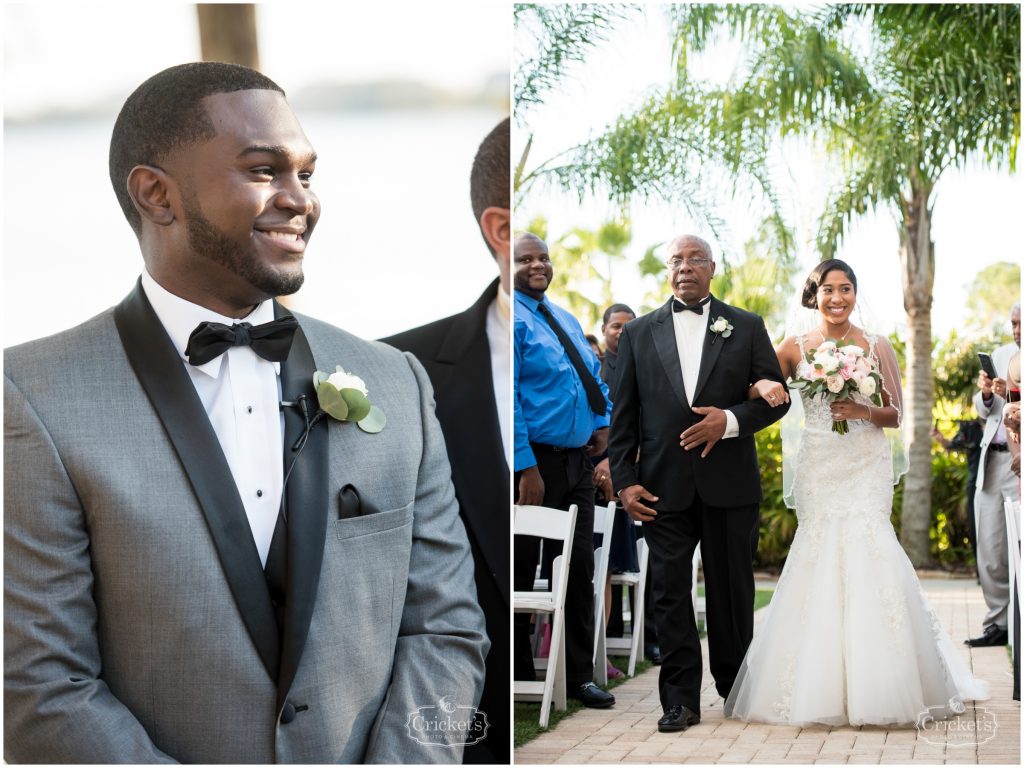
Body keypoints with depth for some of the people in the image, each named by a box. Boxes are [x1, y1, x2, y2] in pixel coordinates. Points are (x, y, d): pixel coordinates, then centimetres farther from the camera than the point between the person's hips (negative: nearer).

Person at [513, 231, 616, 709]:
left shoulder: (566, 320, 16)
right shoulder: (513, 319, -11)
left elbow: (593, 377, 23)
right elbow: (508, 396, -18)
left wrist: (603, 422, 4)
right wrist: (526, 467, -23)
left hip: (578, 459, 8)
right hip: (533, 461, -8)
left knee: (580, 568, 10)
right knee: (521, 568, 2)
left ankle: (578, 675, 17)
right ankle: (519, 675, 13)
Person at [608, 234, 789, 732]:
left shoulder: (746, 327, 7)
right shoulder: (639, 333, 8)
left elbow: (775, 397, 4)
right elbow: (623, 415, 6)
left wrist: (729, 420, -14)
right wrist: (625, 481, -3)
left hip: (729, 484, 0)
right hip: (664, 486, 0)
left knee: (732, 591, 9)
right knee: (670, 593, -1)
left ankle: (735, 687, 23)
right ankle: (680, 700, 5)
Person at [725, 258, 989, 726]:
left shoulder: (876, 347, 6)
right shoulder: (795, 348, 7)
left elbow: (896, 415, 7)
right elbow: (765, 392, 10)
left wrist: (864, 412, -12)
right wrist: (762, 385, -13)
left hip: (866, 467, -1)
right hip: (818, 470, 1)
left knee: (864, 550, -13)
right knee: (822, 559, -6)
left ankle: (873, 685, -2)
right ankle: (823, 689, 3)